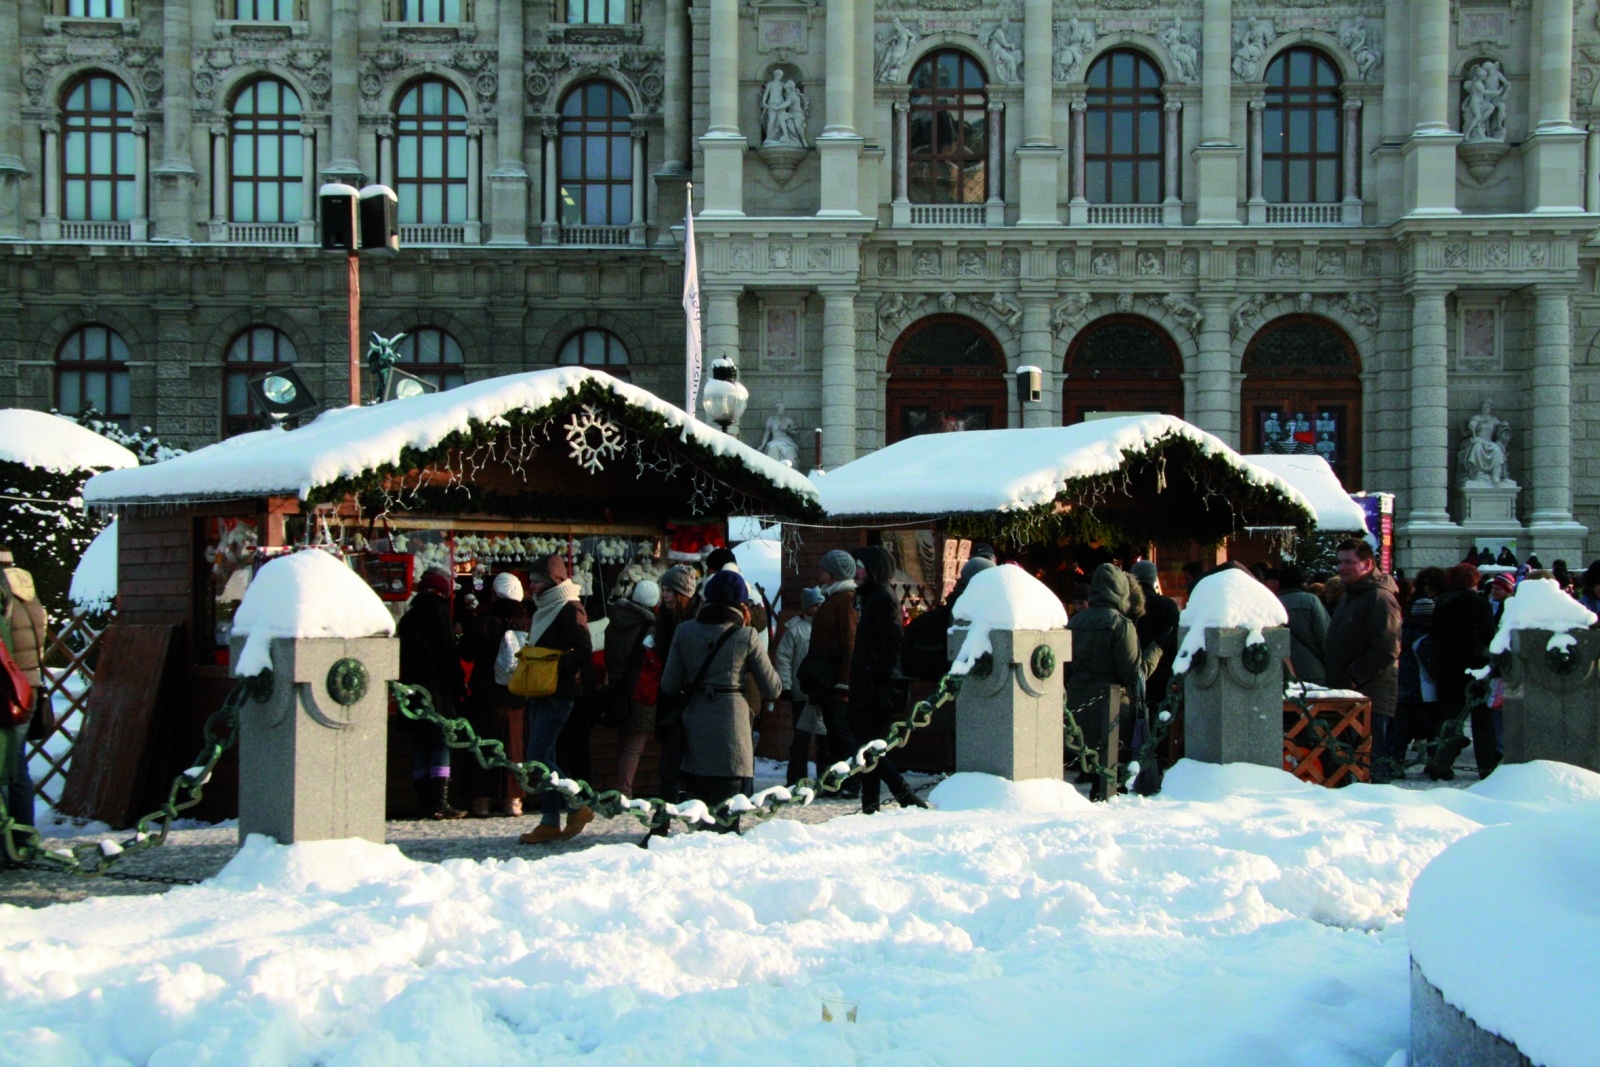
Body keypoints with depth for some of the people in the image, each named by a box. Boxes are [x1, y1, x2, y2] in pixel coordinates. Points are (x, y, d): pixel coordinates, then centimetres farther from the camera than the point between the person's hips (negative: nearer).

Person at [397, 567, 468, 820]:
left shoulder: (409, 615, 15)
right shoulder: (439, 610, -7)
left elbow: (403, 655, 17)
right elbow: (448, 652, -12)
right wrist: (460, 686, -9)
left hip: (413, 686, 7)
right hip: (438, 686, -7)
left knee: (422, 742, 11)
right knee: (442, 742, -7)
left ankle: (424, 802, 11)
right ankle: (439, 803, -14)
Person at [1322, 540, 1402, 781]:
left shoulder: (1380, 598, -12)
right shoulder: (1348, 597, 21)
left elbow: (1386, 650, -21)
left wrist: (1353, 677, -19)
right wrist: (1333, 676, 16)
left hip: (1371, 697, -10)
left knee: (1373, 761, -8)